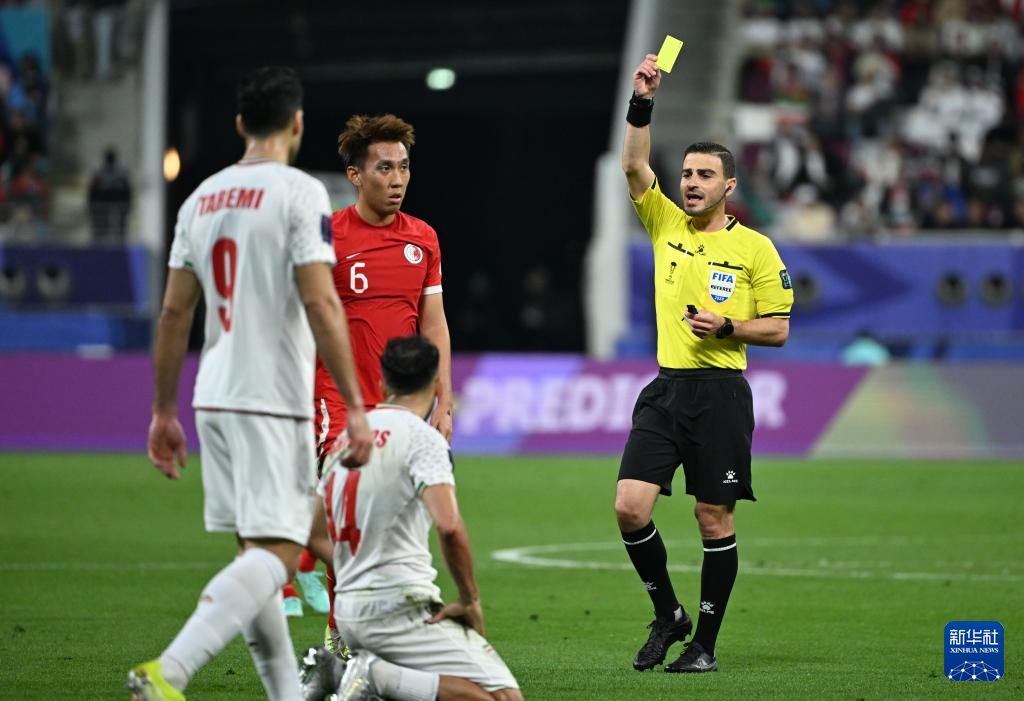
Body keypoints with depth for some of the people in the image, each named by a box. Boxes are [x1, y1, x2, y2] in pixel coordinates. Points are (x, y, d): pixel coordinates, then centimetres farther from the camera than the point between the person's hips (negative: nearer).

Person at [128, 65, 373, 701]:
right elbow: (319, 304, -16)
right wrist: (355, 407, -15)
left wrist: (164, 411, 18)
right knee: (277, 552, -10)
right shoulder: (299, 193, -8)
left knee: (255, 549, 14)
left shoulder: (202, 198, 11)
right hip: (273, 400, -7)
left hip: (214, 396, 7)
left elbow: (174, 311, 12)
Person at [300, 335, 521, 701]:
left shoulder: (348, 436, 15)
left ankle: (332, 669, 8)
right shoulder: (422, 437, -9)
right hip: (398, 605, -8)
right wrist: (470, 600, -12)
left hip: (347, 609, 8)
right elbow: (449, 525, -23)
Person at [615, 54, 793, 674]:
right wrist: (642, 104, -11)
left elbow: (778, 329, 2)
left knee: (716, 519, -1)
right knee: (630, 507, -8)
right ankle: (668, 615, 12)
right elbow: (634, 166, -2)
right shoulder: (666, 225, 11)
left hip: (721, 394, -3)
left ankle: (706, 642, 9)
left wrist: (726, 327, -13)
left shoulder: (755, 248, 1)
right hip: (665, 389, 3)